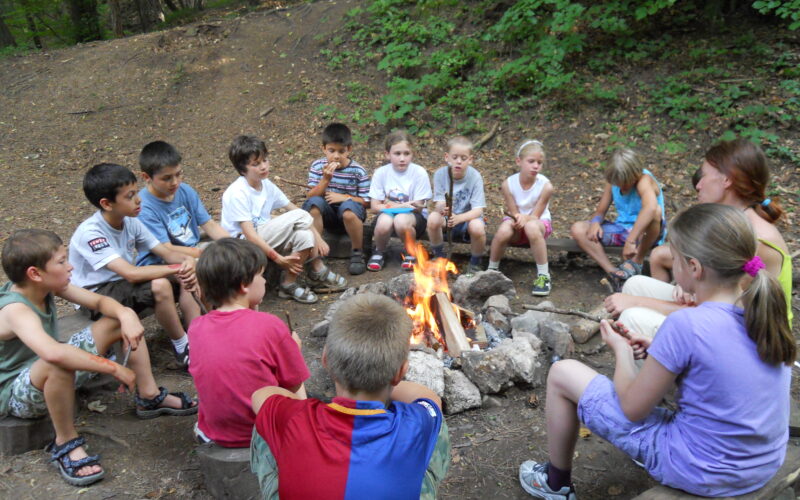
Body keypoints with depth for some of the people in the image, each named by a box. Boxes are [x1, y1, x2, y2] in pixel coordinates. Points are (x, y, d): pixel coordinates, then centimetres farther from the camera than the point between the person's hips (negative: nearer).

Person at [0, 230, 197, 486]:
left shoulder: (47, 285, -10)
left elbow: (99, 301, -4)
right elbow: (54, 353, -52)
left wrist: (126, 314, -26)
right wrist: (113, 367, -44)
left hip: (53, 373, 8)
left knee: (122, 319, 1)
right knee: (61, 363, -44)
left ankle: (150, 397, 8)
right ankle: (65, 444, -20)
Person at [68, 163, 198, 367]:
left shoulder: (131, 222, -3)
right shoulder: (90, 233, -25)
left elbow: (166, 253, -2)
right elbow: (132, 274, -35)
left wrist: (187, 261, -25)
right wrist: (178, 268, -30)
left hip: (124, 284, 8)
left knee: (186, 277, -9)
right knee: (160, 285, -31)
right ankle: (183, 349, -14)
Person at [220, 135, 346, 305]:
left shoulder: (267, 185, 3)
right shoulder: (237, 193, -19)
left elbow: (293, 208, 5)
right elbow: (249, 234, -24)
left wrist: (317, 237, -4)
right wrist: (278, 258, -28)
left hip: (265, 238, 7)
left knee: (305, 236, -19)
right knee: (301, 216, -20)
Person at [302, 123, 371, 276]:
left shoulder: (358, 171, -8)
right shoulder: (317, 166, -3)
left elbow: (365, 201, -6)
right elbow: (311, 196, -10)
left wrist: (345, 197, -20)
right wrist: (326, 179, -24)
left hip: (350, 216, -2)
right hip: (327, 214, 2)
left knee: (348, 207, -36)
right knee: (314, 203, -30)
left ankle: (357, 254, -14)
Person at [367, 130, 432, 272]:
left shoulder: (419, 173, -12)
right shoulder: (381, 173, -7)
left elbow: (418, 207, -10)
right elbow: (375, 205, -8)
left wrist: (392, 205, -19)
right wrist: (404, 205, -21)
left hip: (413, 216, -1)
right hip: (388, 213, 2)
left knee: (401, 220, -37)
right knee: (384, 222, -35)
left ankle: (411, 252, -4)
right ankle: (378, 252, 0)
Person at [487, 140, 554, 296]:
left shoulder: (545, 185, -18)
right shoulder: (509, 184, -14)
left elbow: (535, 216, -14)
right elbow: (514, 213, -8)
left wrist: (524, 219, -35)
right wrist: (517, 219, -30)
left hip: (539, 222, -1)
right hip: (515, 222, 1)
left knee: (531, 227, -39)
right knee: (503, 231, -35)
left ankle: (543, 275, -23)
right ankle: (492, 269, -6)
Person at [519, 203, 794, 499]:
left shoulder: (686, 325, -28)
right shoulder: (765, 312, -6)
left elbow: (632, 409, -16)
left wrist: (621, 350, 0)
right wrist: (660, 349, 4)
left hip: (700, 475, -7)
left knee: (562, 374, 3)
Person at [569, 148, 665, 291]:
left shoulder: (644, 179, -23)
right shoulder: (613, 181, -4)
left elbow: (650, 207, -44)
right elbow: (600, 211, 5)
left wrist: (630, 241, -49)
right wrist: (595, 221, -22)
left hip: (644, 233, -5)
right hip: (621, 230, 6)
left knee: (656, 211, -39)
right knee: (577, 229, -13)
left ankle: (637, 261, -17)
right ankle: (612, 272, -21)